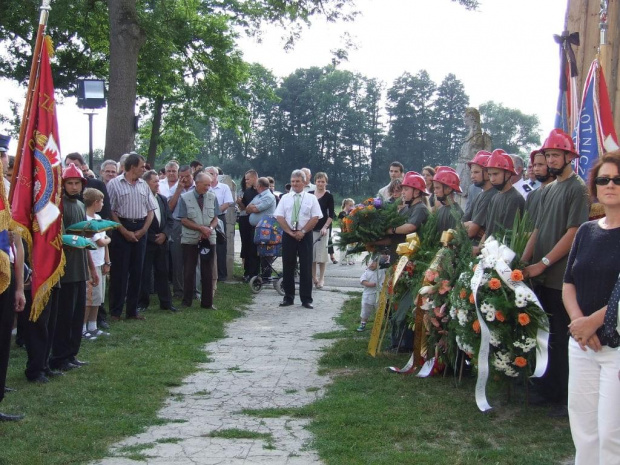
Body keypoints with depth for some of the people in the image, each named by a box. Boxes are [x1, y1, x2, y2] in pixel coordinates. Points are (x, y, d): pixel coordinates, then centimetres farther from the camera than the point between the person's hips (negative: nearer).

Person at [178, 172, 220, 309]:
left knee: (208, 272, 5)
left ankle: (207, 302, 12)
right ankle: (187, 302, 12)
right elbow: (184, 220, -7)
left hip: (208, 239, 2)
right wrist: (201, 228, -16)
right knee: (189, 271, 3)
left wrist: (210, 228, -15)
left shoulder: (212, 198, 2)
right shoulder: (185, 198, -6)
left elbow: (215, 219, 6)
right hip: (190, 240, -2)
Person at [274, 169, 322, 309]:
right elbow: (279, 217, 0)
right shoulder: (285, 198, 7)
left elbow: (315, 218, -3)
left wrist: (303, 231, -11)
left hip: (305, 235, -1)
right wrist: (290, 232, -10)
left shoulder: (311, 198, 3)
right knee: (288, 267, 4)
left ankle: (306, 299, 6)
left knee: (306, 267, 0)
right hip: (288, 235, 1)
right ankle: (288, 297, 13)